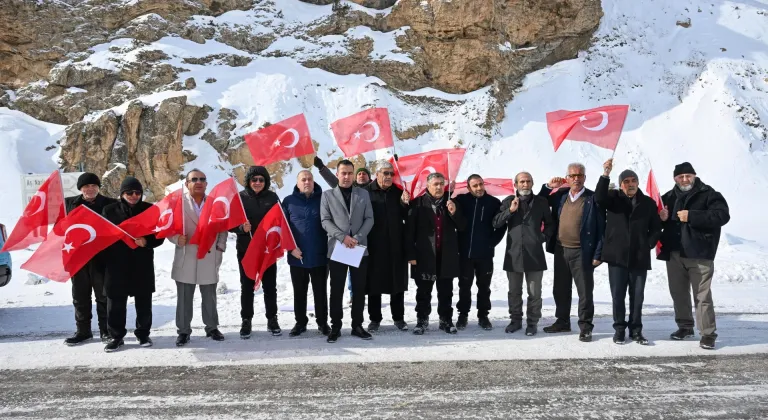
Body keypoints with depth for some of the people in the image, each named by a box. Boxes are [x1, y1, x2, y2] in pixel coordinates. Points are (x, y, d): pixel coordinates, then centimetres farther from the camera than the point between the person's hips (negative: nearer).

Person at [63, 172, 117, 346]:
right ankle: (83, 330, 23)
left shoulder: (110, 204, -1)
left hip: (101, 256, -3)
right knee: (80, 295, 11)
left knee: (103, 294, 3)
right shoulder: (69, 203, 8)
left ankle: (106, 330, 13)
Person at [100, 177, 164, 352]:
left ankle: (143, 334, 24)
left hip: (143, 265, 0)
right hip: (117, 265, 0)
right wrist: (105, 259, -4)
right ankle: (116, 336, 19)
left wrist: (146, 242, -18)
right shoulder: (110, 210, 2)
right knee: (116, 303, 6)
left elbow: (160, 236, 2)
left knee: (143, 302, 9)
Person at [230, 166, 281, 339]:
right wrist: (241, 228, -22)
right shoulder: (240, 197, -1)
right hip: (246, 250, -1)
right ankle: (246, 321, 18)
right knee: (247, 286, 8)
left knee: (270, 285, 8)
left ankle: (272, 319, 20)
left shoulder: (272, 197, 2)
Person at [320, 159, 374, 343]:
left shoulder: (363, 194, 10)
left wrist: (358, 237, -11)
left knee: (359, 289, 6)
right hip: (336, 248, -1)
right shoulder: (328, 195, 5)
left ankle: (357, 325, 16)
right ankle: (335, 326, 12)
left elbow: (369, 219, 3)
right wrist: (342, 237, -15)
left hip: (360, 248, 2)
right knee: (336, 290, 4)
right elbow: (325, 220, -3)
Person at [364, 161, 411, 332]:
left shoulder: (398, 192, 5)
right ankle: (375, 318, 20)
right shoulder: (366, 192, -5)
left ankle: (398, 317, 24)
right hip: (374, 246, -3)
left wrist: (405, 203, -14)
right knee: (374, 283, 7)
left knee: (397, 282, 11)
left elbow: (407, 217, 4)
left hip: (396, 245, 3)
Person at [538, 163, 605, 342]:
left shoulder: (593, 198, -7)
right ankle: (562, 322, 28)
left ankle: (585, 327, 12)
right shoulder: (560, 195, 6)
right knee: (560, 290, 14)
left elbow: (601, 228, -8)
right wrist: (548, 187, 3)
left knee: (585, 291, 3)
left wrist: (597, 254, -12)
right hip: (561, 250, 5)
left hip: (582, 252, -5)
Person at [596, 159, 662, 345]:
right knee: (618, 295, 5)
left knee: (637, 296, 8)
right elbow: (599, 197, -20)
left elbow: (656, 228, 12)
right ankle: (619, 329, 16)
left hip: (640, 258, 1)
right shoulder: (613, 198, 2)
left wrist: (648, 244, 0)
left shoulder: (648, 203, 6)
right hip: (617, 256, -1)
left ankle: (636, 330, 20)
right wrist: (605, 175, -27)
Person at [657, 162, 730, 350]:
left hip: (699, 254, -5)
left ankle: (708, 333, 1)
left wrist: (691, 216, -20)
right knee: (678, 292, 13)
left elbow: (722, 215, -16)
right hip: (674, 253, 6)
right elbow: (657, 223, 21)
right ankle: (685, 326, 27)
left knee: (702, 294, -5)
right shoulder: (669, 197, 14)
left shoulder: (708, 193, -2)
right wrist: (662, 218, -4)